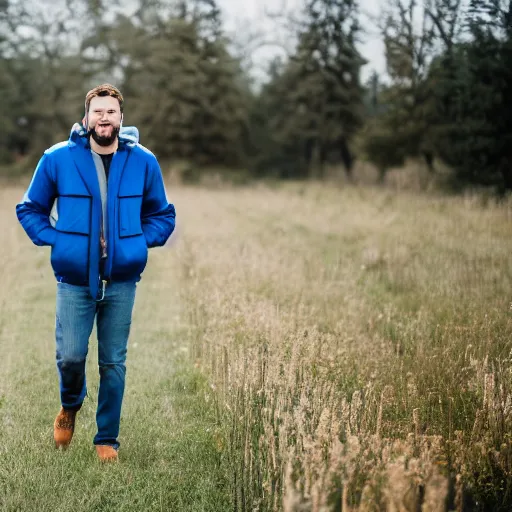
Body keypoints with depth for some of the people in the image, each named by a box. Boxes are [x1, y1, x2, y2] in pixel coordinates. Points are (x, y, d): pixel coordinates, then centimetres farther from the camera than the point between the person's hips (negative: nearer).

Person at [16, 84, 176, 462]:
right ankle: (70, 405, 31)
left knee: (114, 363, 5)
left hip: (122, 281, 1)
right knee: (70, 356, -4)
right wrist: (55, 239, -3)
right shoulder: (58, 159, -2)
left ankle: (108, 439, 21)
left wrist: (140, 242, -1)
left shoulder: (143, 162, 2)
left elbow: (162, 215, 15)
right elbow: (30, 209, 10)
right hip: (74, 279, -1)